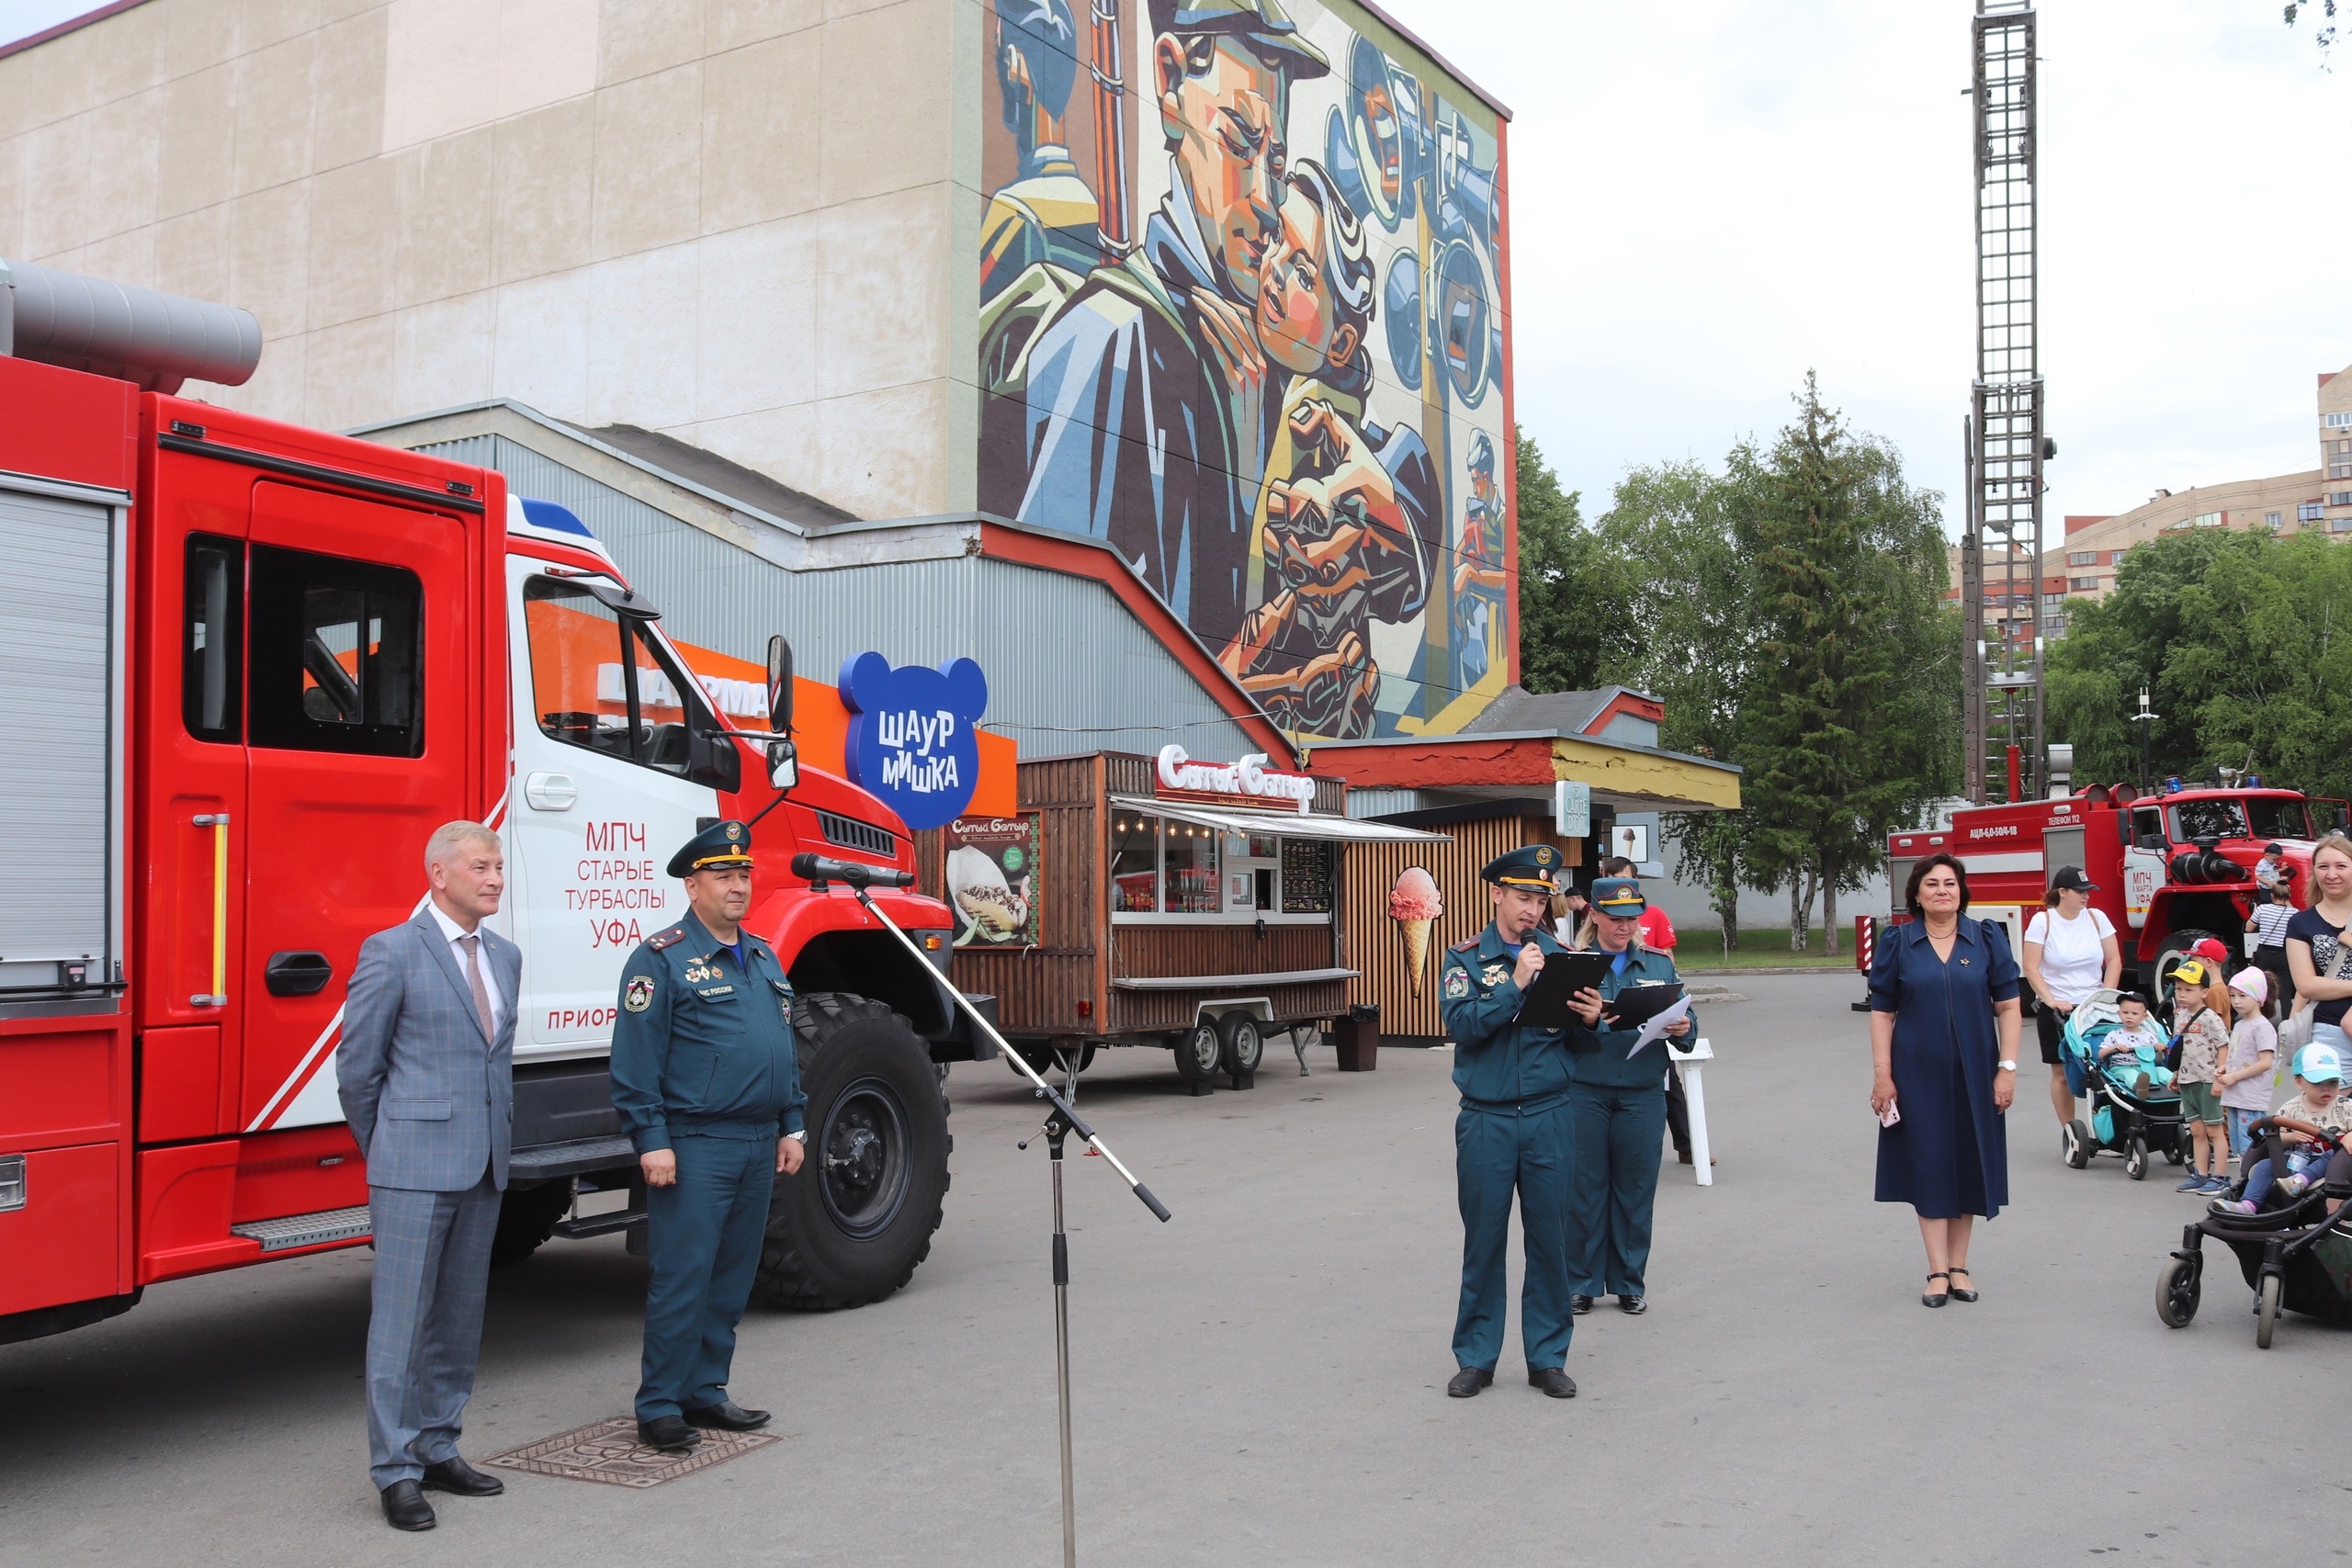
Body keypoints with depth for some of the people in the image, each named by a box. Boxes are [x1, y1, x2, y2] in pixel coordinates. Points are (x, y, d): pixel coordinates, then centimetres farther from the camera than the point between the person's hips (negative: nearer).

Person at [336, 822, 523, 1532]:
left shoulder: (506, 956, 11)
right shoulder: (392, 952, -8)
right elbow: (357, 1066, -3)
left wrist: (499, 1145, 15)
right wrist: (385, 1149, 5)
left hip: (483, 1167, 7)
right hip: (416, 1168, -6)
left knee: (460, 1319, 13)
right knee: (401, 1321, -1)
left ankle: (438, 1449, 24)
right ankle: (396, 1471, 7)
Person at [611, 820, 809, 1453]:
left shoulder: (762, 957, 16)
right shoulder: (661, 958, -8)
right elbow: (636, 1060, -12)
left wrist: (791, 1127, 15)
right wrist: (652, 1140, -16)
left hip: (759, 1144, 8)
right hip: (695, 1145, -7)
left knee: (733, 1276, 12)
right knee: (682, 1277, -4)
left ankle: (706, 1391, 23)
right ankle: (659, 1406, 5)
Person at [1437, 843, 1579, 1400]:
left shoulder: (1558, 955, 6)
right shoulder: (1466, 958, 1)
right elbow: (1462, 1024, -13)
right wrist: (1515, 985, -20)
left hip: (1549, 1118, 2)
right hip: (1486, 1120, -1)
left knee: (1549, 1240, 6)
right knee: (1483, 1242, 5)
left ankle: (1548, 1357, 18)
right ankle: (1476, 1358, 17)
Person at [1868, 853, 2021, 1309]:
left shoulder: (1987, 939, 2)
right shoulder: (1896, 943, 0)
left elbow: (2007, 1005, 2)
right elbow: (1882, 1012, 0)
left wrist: (2007, 1067, -5)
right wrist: (1882, 1076, -5)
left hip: (1974, 1074, 1)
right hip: (1919, 1074, -1)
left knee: (1969, 1164, 8)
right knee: (1929, 1166, 1)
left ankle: (1959, 1266, 20)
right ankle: (1938, 1271, 7)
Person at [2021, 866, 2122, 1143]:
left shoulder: (2096, 917, 4)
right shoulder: (2042, 921, -5)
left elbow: (2114, 960, 6)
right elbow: (2031, 968, -7)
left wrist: (2106, 995, -4)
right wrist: (2051, 1000, -15)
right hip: (2056, 1010, -2)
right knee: (2062, 1072, 0)